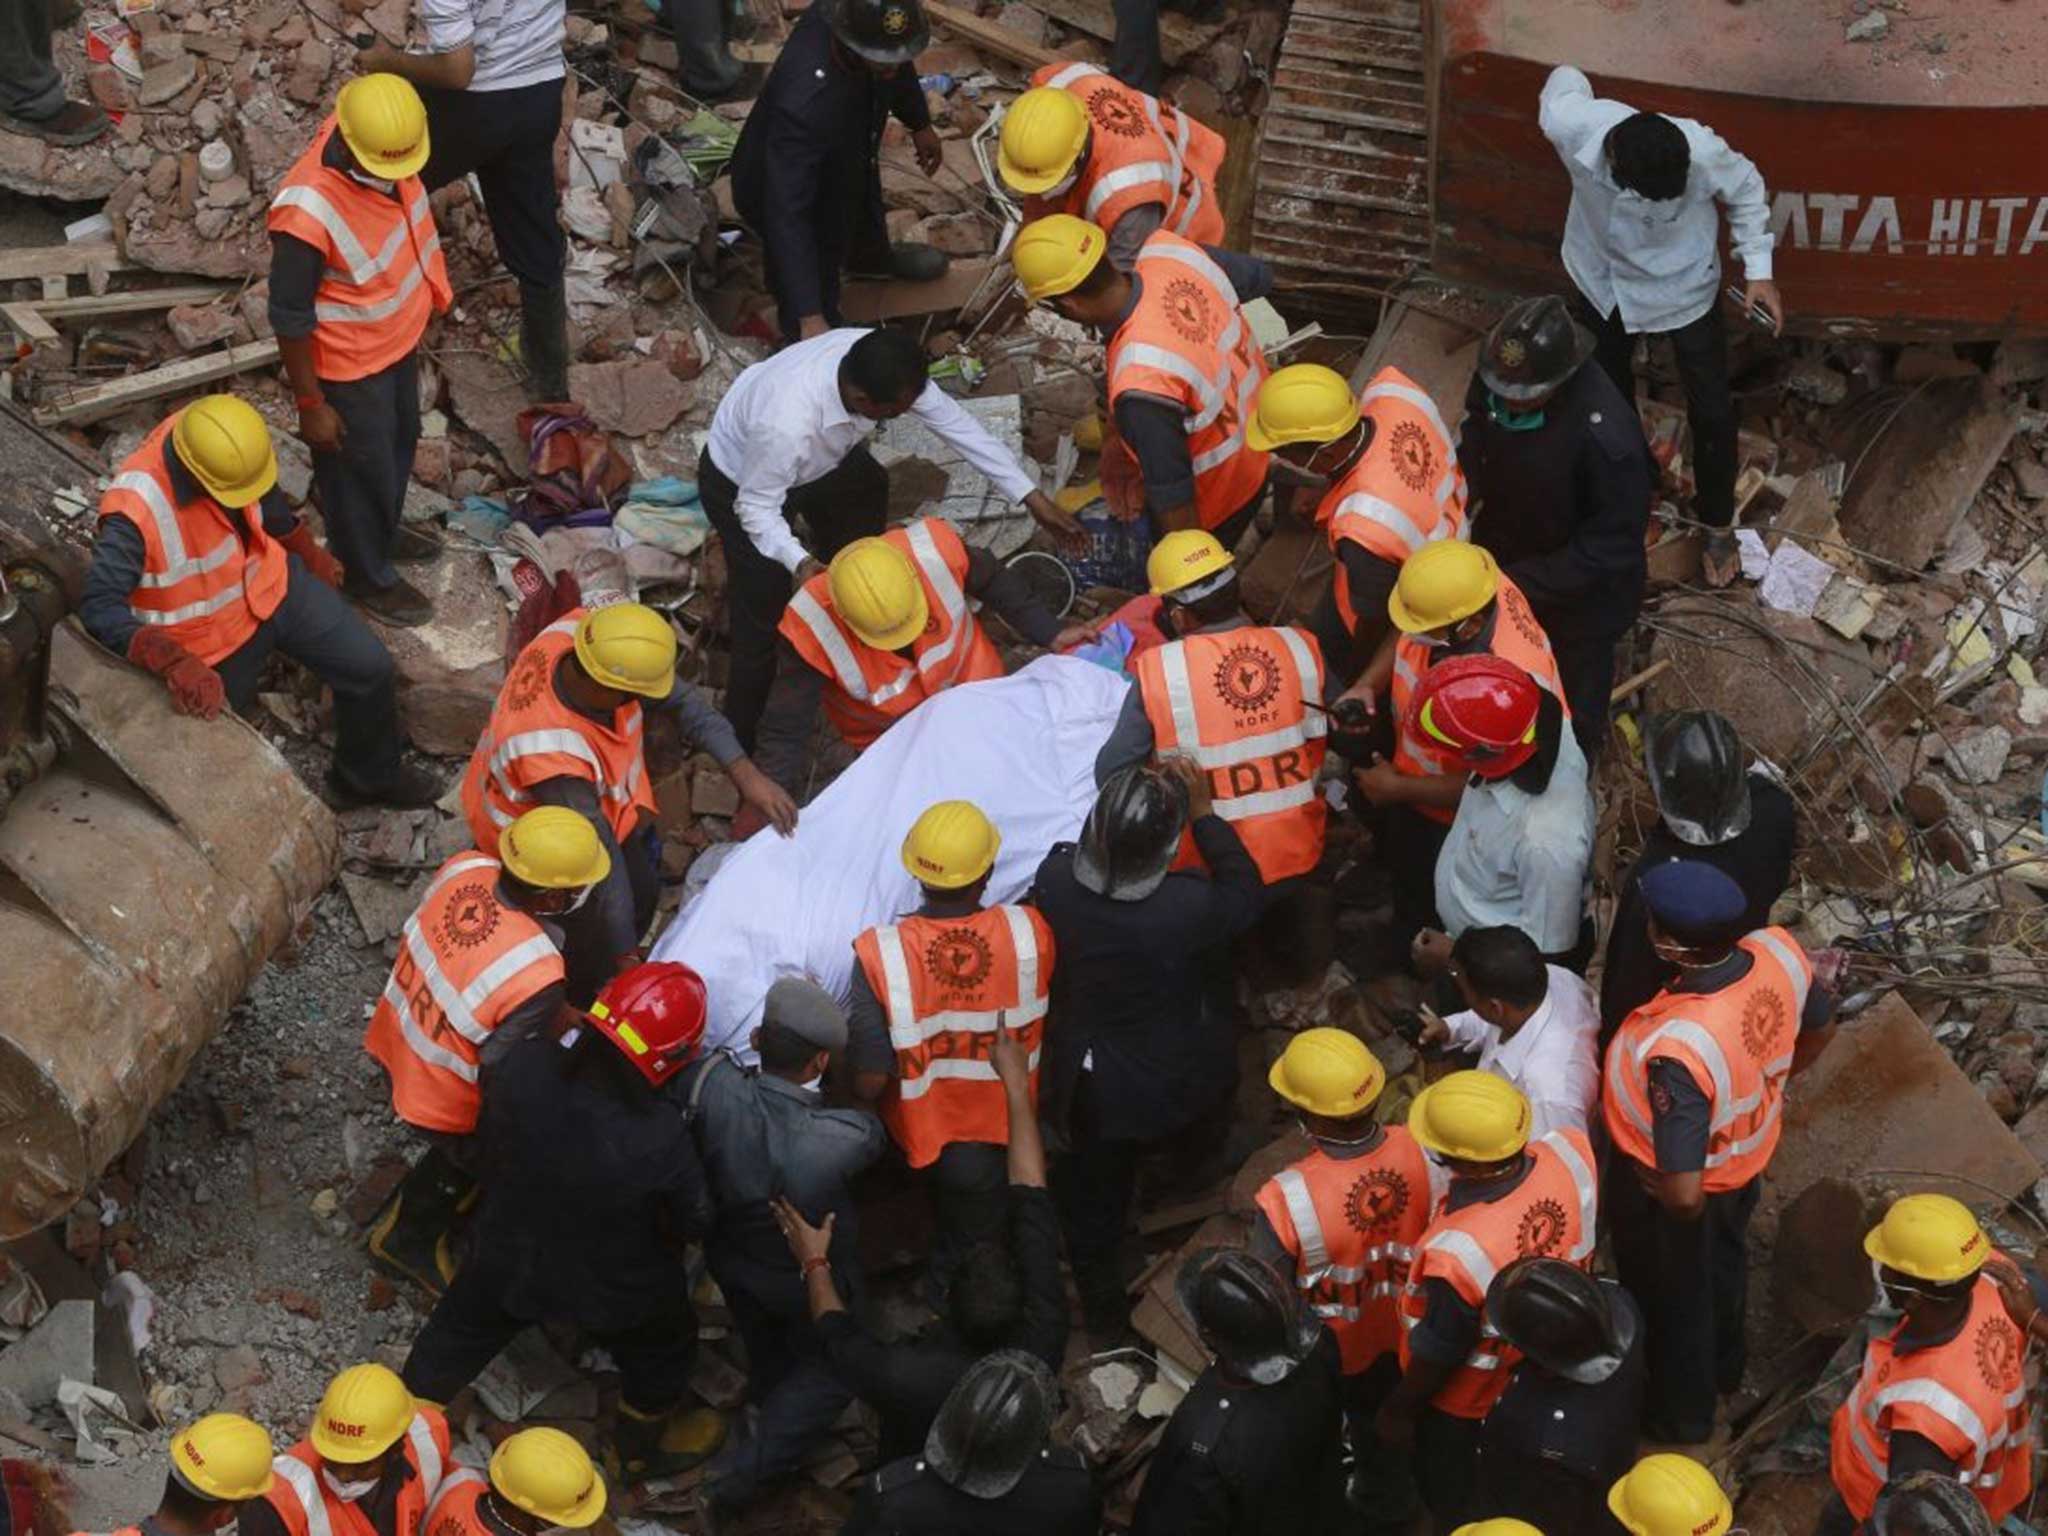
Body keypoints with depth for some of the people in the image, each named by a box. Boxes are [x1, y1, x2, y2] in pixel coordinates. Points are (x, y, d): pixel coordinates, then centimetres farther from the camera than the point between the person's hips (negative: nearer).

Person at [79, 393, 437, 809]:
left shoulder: (222, 438, -19)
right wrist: (175, 663, -50)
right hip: (212, 642, -5)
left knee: (369, 667, 3)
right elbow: (100, 608, -38)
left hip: (273, 584, 5)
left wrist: (308, 551, 21)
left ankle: (371, 777, 29)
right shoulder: (136, 511, -38)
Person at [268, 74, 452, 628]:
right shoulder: (307, 213, -40)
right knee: (360, 471, 18)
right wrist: (310, 404, -16)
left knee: (399, 441, 31)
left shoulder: (391, 144, -19)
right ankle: (368, 577, 44)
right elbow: (290, 317, -26)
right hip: (350, 367, -7)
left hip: (400, 336, 7)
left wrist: (430, 295, 19)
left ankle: (384, 530, 59)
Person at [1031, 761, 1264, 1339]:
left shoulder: (1054, 879, -30)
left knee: (1092, 1203, 24)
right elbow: (1247, 894, -15)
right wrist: (1203, 813, -14)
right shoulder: (1187, 907, -37)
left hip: (1088, 1091, 2)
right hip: (1175, 1090, -2)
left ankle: (1103, 1314, 45)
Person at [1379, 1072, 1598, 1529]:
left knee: (1452, 1502, 26)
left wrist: (1397, 1410, -7)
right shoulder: (1569, 1156, -31)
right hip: (1548, 1359, 6)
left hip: (1468, 1396, -6)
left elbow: (1437, 1356, -26)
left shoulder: (1459, 1253, -46)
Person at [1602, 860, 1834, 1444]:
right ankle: (1723, 1367, 63)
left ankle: (1680, 1415, 53)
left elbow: (1681, 1192, -41)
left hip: (1666, 1182, -6)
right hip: (1749, 1151, 6)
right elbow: (1815, 1030, -4)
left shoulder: (1679, 1048, -48)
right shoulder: (1781, 953, -28)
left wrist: (1665, 1195, -17)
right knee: (1724, 1263, 35)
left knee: (1672, 1296, 25)